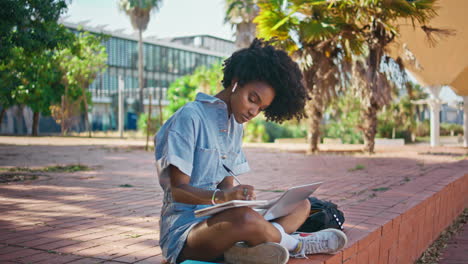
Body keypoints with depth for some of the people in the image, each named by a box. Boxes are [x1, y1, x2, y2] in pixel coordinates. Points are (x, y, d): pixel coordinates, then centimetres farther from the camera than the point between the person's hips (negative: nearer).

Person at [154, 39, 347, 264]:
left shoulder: (235, 127, 16)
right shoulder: (191, 117, -10)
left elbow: (226, 185, 9)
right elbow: (178, 190, -16)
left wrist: (235, 195, -15)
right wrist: (220, 196, -34)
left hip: (219, 218, 9)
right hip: (184, 230, -9)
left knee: (301, 204, 1)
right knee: (245, 219, -39)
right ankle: (294, 244, -8)